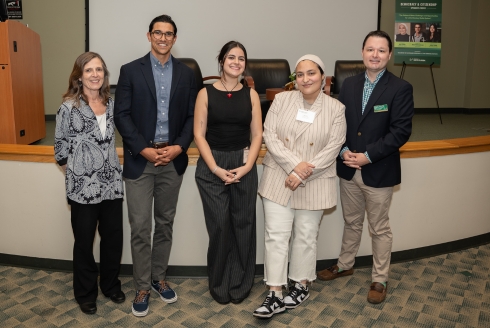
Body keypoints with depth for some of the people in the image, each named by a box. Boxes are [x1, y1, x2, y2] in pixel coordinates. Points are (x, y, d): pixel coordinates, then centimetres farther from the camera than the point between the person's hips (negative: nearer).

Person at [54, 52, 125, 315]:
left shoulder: (111, 103, 6)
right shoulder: (68, 107, -8)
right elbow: (61, 146, -2)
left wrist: (113, 169, 11)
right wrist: (74, 174, 1)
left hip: (112, 183, 4)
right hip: (82, 186, -4)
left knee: (113, 237, 12)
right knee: (84, 241, 10)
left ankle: (110, 285, 33)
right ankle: (85, 293, 28)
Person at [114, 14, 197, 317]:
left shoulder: (186, 74, 7)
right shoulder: (131, 71, 1)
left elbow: (192, 117, 5)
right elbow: (122, 115, -4)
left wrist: (179, 147, -10)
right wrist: (143, 149, -14)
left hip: (173, 159, 2)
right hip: (140, 160, -2)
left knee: (165, 224, 12)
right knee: (140, 227, 1)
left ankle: (159, 277, 29)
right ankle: (142, 287, 16)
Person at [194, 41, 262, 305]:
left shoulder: (251, 94, 6)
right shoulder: (206, 93, 0)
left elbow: (257, 135, 3)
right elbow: (199, 134, -4)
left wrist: (247, 166, -10)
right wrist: (216, 169, -12)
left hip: (244, 166, 2)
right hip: (212, 166, -2)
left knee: (243, 225, 6)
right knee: (219, 226, -1)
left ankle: (240, 284, 24)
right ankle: (219, 285, 20)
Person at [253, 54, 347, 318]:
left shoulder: (336, 108, -1)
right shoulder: (281, 100, 1)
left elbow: (333, 147, -7)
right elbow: (270, 135, -6)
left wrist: (304, 173, -15)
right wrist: (294, 165, -17)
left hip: (314, 184, 0)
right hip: (278, 179, 1)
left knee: (305, 237, 12)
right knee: (276, 235, 0)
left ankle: (301, 286, 31)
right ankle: (275, 294, 10)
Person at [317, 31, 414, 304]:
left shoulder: (400, 88, -9)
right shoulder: (349, 84, 5)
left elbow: (401, 131, -15)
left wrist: (368, 156, -20)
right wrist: (343, 151, -11)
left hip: (379, 172, -4)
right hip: (348, 169, 4)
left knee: (380, 229, 11)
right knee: (351, 222, 21)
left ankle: (380, 280, 28)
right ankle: (345, 265, 40)